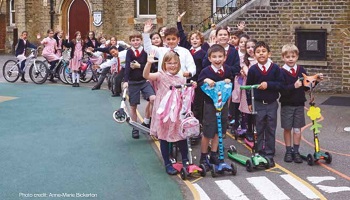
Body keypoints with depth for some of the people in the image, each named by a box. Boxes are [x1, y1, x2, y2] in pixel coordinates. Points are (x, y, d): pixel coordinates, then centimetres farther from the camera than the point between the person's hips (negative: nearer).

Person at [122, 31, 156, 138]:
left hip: (145, 81, 1)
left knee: (153, 99, -19)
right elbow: (127, 66, -17)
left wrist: (139, 66, -17)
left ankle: (146, 121, 1)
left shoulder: (145, 51, -1)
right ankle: (135, 128, 21)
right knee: (133, 106, 5)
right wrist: (125, 80, -27)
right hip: (133, 82, 0)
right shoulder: (129, 52, -4)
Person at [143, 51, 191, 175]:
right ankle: (167, 164, 17)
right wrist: (149, 63, -40)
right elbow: (146, 75, -23)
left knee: (182, 138, 9)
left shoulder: (181, 79, 8)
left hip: (178, 113, 3)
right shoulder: (161, 75, -5)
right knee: (164, 138, 5)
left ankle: (185, 161, 28)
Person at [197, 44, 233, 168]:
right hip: (210, 105, -4)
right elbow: (198, 85, -11)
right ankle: (203, 157, 18)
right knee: (207, 133, 2)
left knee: (218, 131, 14)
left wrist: (229, 82, -7)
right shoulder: (206, 71, -13)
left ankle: (213, 155, 27)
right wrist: (205, 81, -29)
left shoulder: (227, 69, 1)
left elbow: (231, 86, 14)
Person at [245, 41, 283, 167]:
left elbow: (280, 84, -7)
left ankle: (269, 155, 14)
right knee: (260, 130, 9)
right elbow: (248, 86, 4)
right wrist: (249, 102, 2)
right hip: (258, 104, 0)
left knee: (271, 130, 6)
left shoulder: (275, 68, -5)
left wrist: (268, 85, -21)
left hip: (272, 104, 0)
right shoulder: (253, 69, -3)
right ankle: (260, 154, 18)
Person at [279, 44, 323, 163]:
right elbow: (282, 90, -19)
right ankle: (288, 151, 20)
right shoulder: (281, 72, -11)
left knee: (297, 128, 7)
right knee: (287, 128, 8)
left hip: (299, 104, 3)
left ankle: (296, 151, 17)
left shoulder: (301, 70, 2)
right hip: (287, 105, -3)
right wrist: (294, 86, -31)